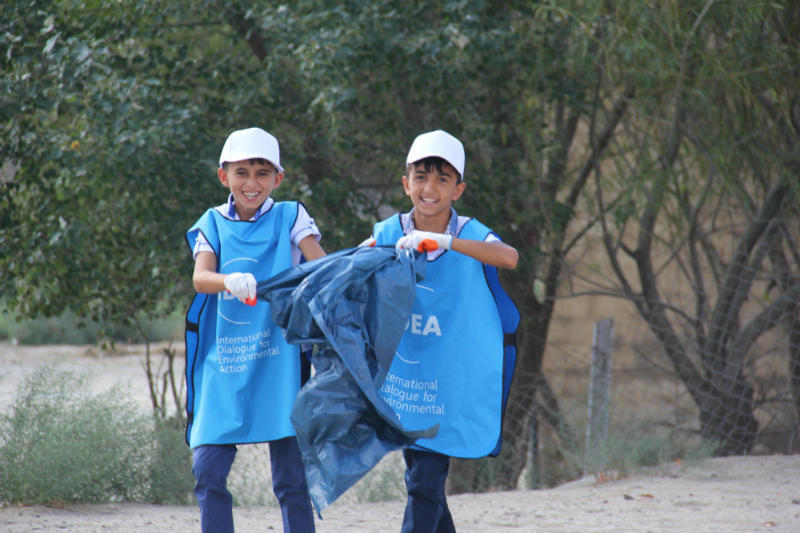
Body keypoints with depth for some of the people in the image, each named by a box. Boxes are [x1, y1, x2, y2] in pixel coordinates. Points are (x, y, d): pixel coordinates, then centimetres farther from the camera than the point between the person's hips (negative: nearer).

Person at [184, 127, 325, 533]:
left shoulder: (289, 217, 4)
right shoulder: (213, 224, 8)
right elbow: (199, 277, -9)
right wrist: (229, 280, -32)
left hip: (279, 362, -2)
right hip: (223, 365, 2)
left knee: (291, 476, -2)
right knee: (207, 470, -2)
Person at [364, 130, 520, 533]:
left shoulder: (470, 234, -12)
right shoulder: (388, 234, -3)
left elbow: (509, 258, -33)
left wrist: (446, 241, -46)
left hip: (452, 382, -4)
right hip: (403, 377, 4)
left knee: (426, 484, -9)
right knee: (420, 481, 13)